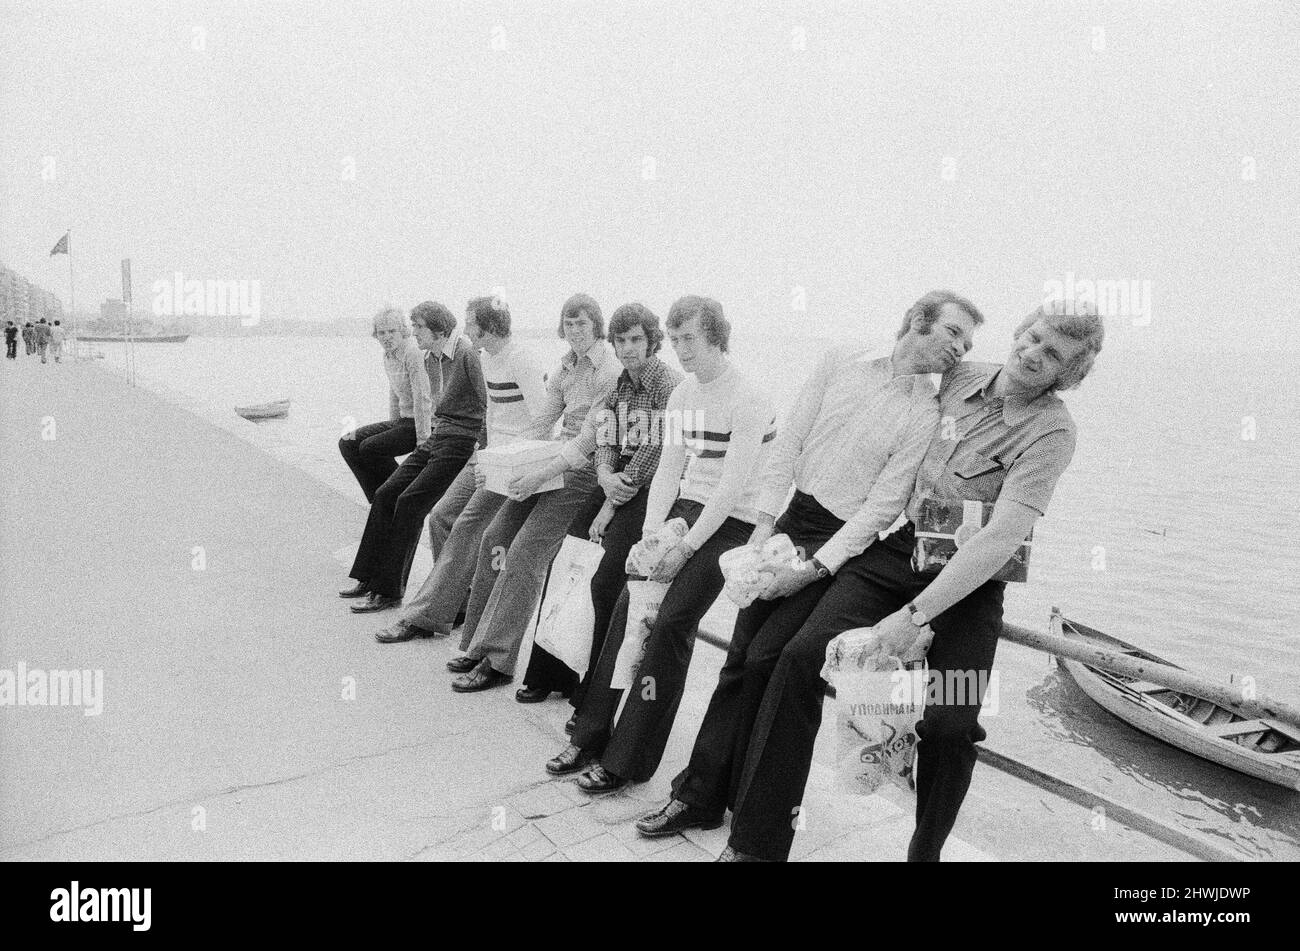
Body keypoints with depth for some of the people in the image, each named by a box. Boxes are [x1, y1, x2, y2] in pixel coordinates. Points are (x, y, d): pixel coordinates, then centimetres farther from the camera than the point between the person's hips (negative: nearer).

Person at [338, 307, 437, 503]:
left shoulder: (413, 353, -19)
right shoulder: (388, 355, 9)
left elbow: (423, 399, -22)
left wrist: (423, 440, -23)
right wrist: (392, 428, 19)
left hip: (426, 423, -9)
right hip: (403, 420, 9)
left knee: (369, 447, -21)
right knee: (348, 443, 2)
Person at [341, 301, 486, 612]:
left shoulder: (468, 353, -15)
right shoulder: (441, 355, 13)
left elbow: (488, 405, -15)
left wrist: (483, 447, -13)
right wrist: (432, 435, 12)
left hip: (461, 443, -9)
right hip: (437, 438, 9)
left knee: (410, 503, -12)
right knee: (385, 494, 4)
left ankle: (389, 590, -2)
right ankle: (369, 578, 13)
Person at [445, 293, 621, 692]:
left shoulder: (609, 371, -14)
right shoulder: (567, 364, 12)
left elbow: (591, 436, -19)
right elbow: (546, 418, 15)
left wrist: (541, 474, -24)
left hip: (584, 469, -8)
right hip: (558, 460, 8)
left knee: (525, 553, -14)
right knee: (496, 534, 2)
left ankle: (497, 661, -6)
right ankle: (478, 643, 14)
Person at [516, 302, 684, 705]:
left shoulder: (670, 386, -11)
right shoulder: (618, 383, 13)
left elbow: (652, 452, -16)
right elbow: (605, 437, 8)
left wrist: (610, 508, -13)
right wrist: (604, 473, -16)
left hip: (652, 487, -8)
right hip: (616, 482, 8)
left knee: (606, 580, -18)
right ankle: (549, 674, 16)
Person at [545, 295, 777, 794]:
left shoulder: (747, 402, -13)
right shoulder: (682, 395, 10)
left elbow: (731, 488, -17)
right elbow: (669, 468, 8)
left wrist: (685, 547, -18)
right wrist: (649, 535, -4)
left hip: (728, 522, -7)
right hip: (682, 508, 7)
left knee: (670, 623, -15)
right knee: (626, 607, -3)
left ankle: (628, 761, -4)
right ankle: (590, 738, 8)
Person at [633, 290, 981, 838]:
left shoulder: (929, 414, -6)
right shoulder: (841, 362, 3)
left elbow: (884, 503, -11)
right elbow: (789, 441, 3)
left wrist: (814, 567, -16)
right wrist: (764, 523, -5)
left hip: (843, 543, -4)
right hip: (789, 519, 4)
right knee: (740, 655, 5)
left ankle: (705, 795, 11)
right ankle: (699, 796, 17)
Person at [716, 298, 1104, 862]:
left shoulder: (1050, 431, -11)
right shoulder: (959, 377, 5)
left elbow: (1003, 536, -23)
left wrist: (915, 614, -30)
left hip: (969, 580, -3)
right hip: (896, 547, 3)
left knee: (949, 723, -20)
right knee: (800, 658, -18)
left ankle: (925, 852, 13)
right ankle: (755, 844, -12)